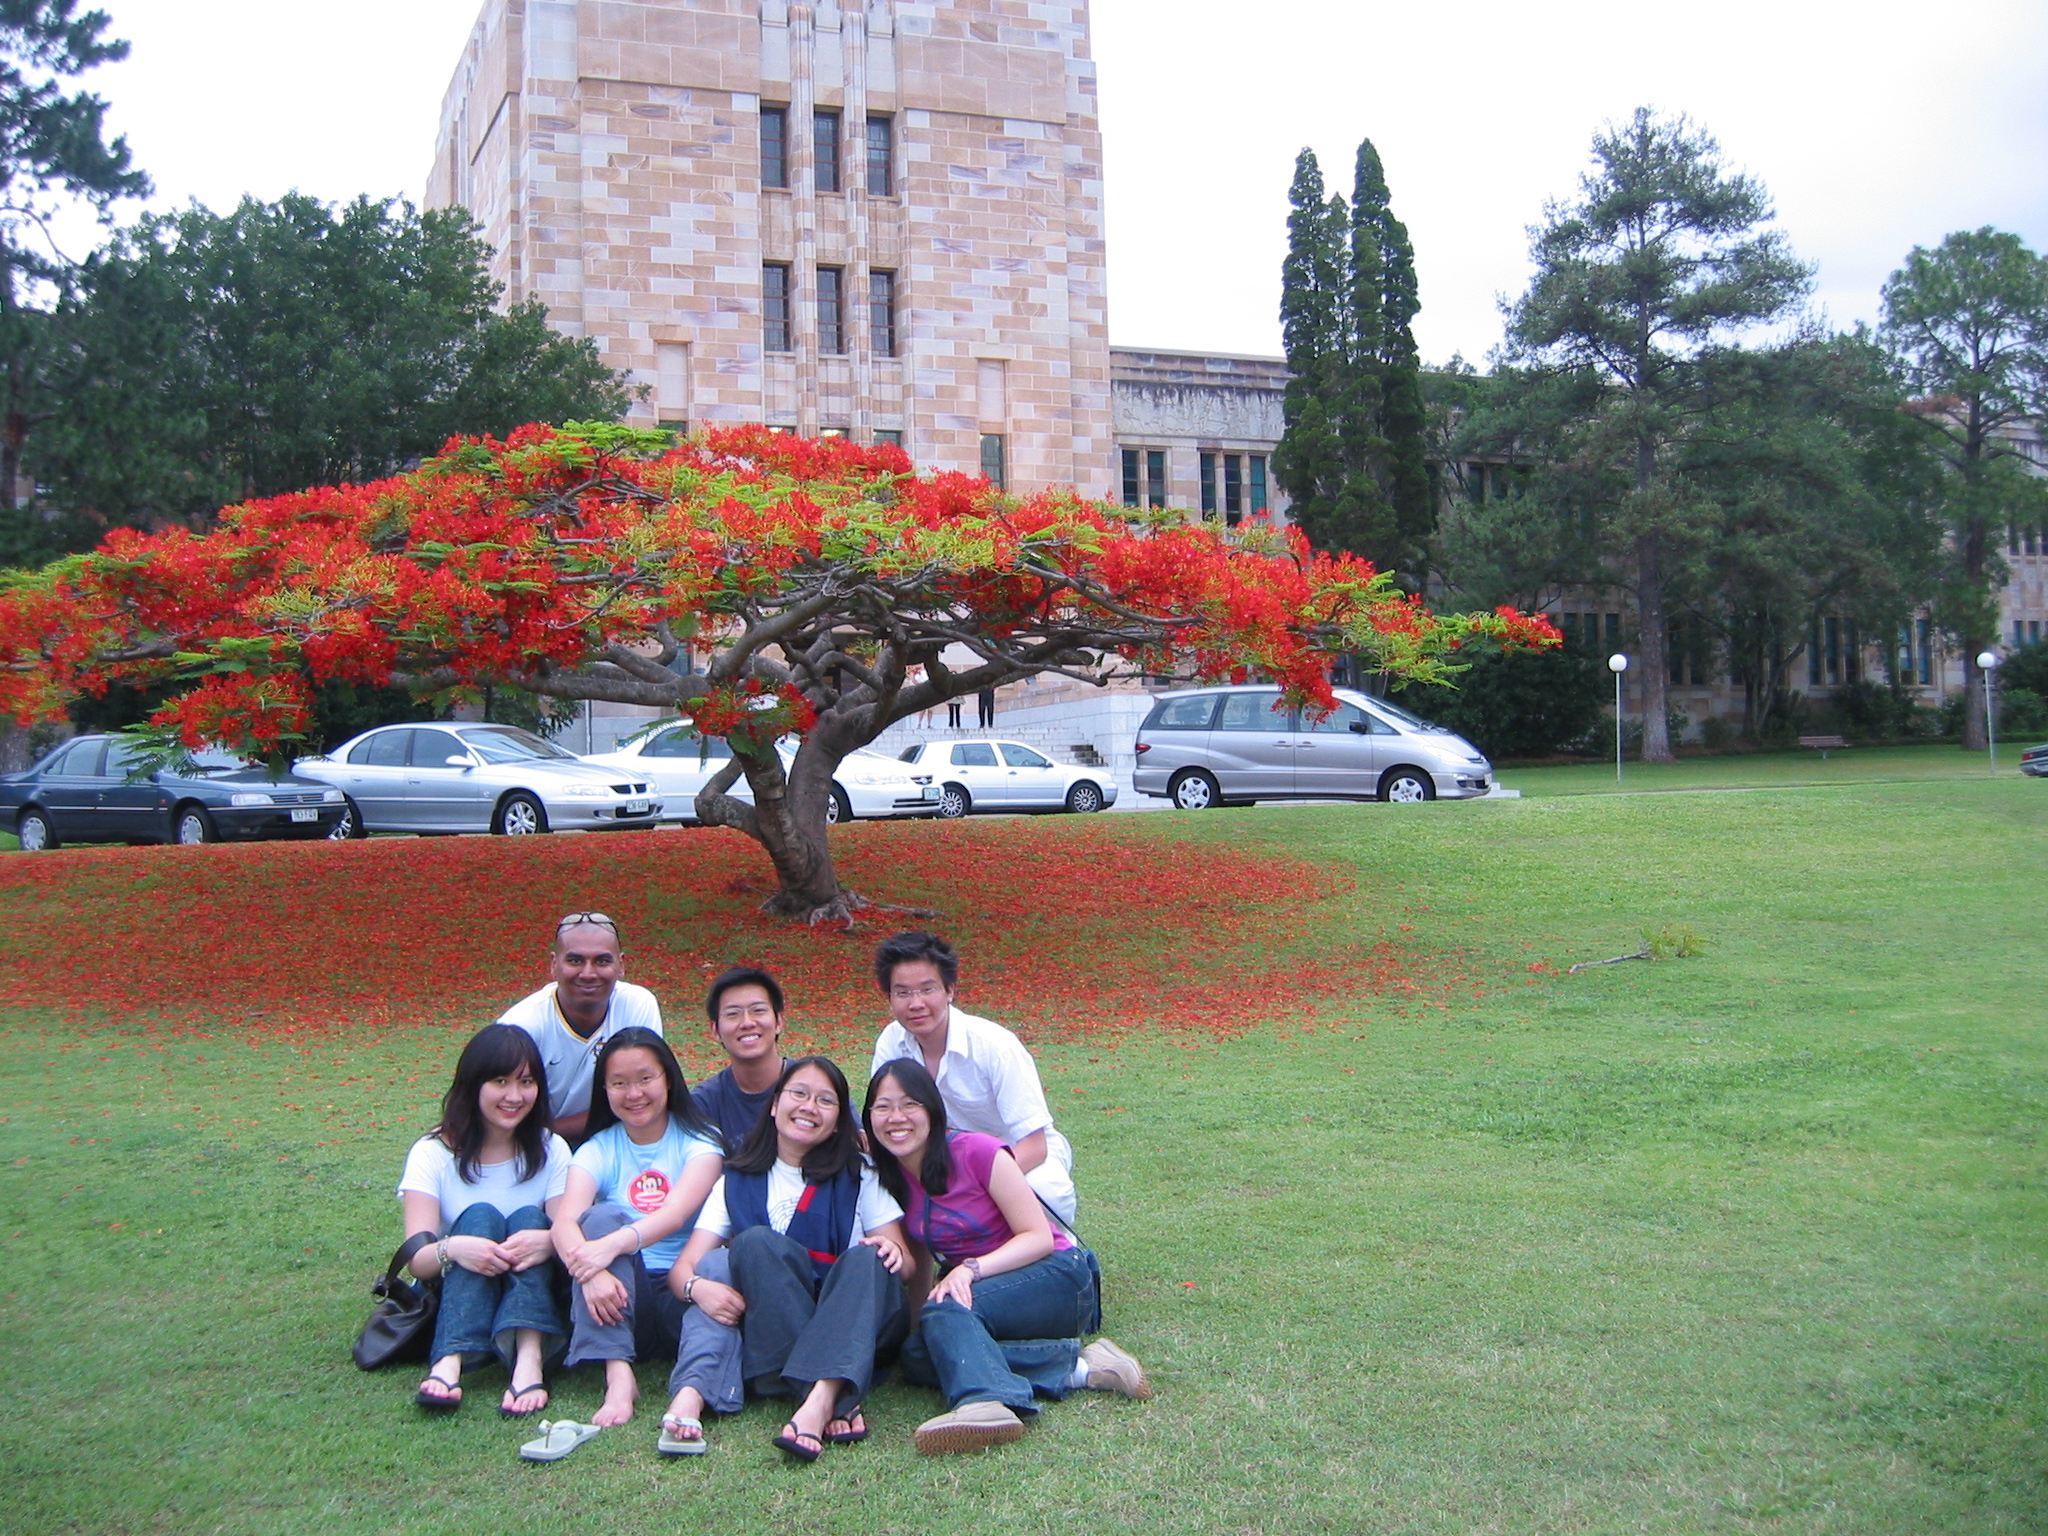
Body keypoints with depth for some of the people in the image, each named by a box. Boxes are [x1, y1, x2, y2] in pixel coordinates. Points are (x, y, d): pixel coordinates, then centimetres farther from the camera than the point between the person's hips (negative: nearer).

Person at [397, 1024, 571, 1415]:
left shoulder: (550, 1151, 2)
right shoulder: (433, 1154, -4)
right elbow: (416, 1260, -15)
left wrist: (548, 1241, -34)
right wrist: (451, 1248, -38)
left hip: (532, 1300, 1)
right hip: (453, 1302, -1)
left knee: (529, 1218, -25)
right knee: (479, 1217, -26)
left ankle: (529, 1359, -47)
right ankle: (450, 1363, -48)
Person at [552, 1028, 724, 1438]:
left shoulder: (699, 1142, 2)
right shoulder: (598, 1150, 7)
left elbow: (674, 1216, -17)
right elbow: (565, 1222, -13)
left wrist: (612, 1245, -36)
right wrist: (590, 1271, -35)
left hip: (684, 1289, -1)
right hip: (623, 1296, 1)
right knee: (602, 1216, -24)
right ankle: (617, 1374, -36)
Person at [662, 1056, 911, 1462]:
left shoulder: (858, 1179, 12)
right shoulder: (738, 1182, 12)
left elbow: (904, 1263, 3)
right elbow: (682, 1268, 2)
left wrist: (894, 1253, -22)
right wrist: (698, 1286, -22)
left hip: (852, 1327, 0)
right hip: (767, 1331, 0)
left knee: (867, 1260, -28)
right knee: (754, 1242, -25)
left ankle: (819, 1402, -51)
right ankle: (837, 1403, -36)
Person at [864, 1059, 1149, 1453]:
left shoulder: (977, 1152, -13)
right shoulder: (890, 1181, 5)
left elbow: (1039, 1237, -16)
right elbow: (918, 1269, 14)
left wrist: (973, 1268, -29)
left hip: (1055, 1281, -6)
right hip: (982, 1292, 6)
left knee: (946, 1308, -30)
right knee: (916, 1355, -21)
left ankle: (985, 1402, -58)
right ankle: (1075, 1367, -22)